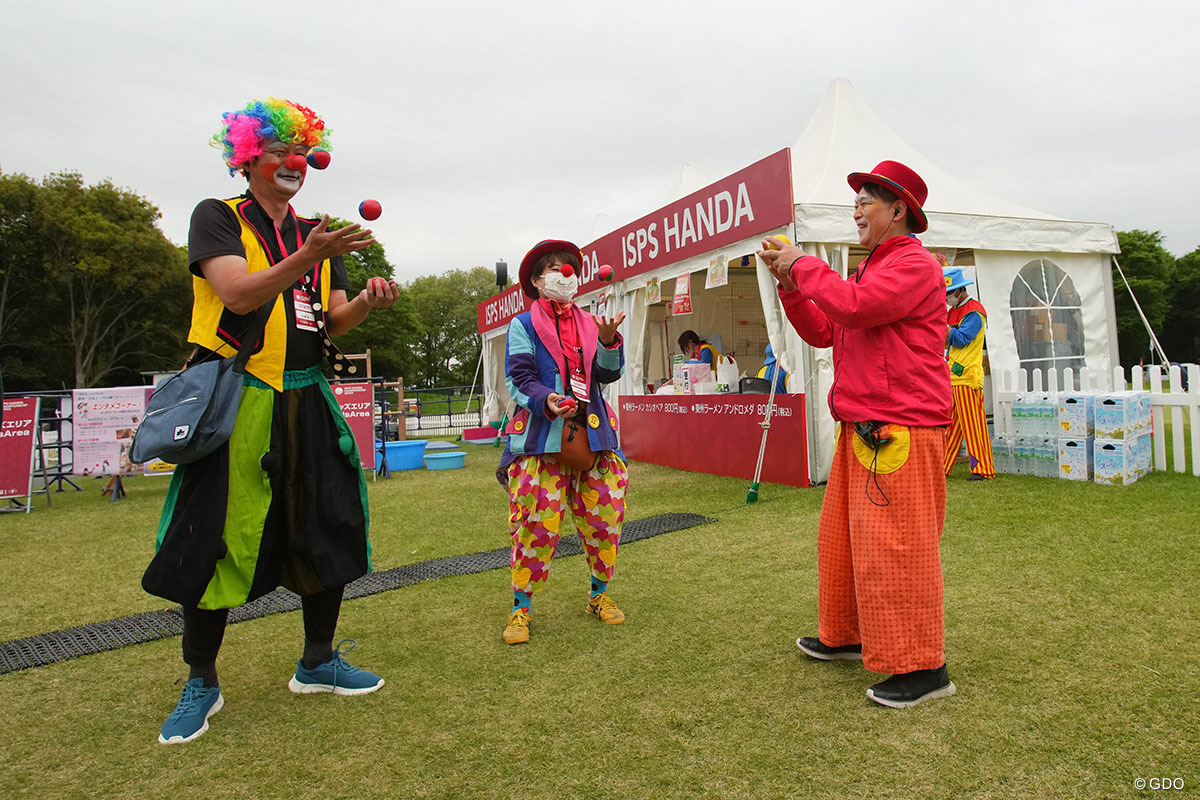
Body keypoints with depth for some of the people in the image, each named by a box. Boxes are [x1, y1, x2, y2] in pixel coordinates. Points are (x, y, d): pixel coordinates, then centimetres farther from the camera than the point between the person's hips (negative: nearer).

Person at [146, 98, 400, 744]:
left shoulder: (319, 235, 17)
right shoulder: (217, 218, 2)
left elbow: (332, 321, 7)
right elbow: (238, 293, -15)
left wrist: (367, 301, -15)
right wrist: (304, 259, -30)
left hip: (306, 400, 5)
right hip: (234, 399, -5)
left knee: (326, 528, 5)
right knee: (211, 539, -3)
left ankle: (317, 663, 21)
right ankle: (201, 684, 16)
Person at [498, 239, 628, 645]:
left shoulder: (590, 323, 16)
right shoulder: (523, 325, 5)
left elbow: (609, 374, 5)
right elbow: (518, 377, -5)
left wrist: (608, 341, -15)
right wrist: (546, 401, -23)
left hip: (593, 434, 4)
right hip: (542, 437, -4)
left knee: (604, 518, 6)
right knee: (537, 524, -5)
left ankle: (599, 594, 27)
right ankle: (521, 607, 11)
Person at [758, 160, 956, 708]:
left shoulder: (913, 264, -8)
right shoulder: (874, 269, 23)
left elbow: (853, 306, -25)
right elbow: (822, 332, 20)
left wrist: (803, 264, -11)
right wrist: (789, 282, 9)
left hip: (900, 431, -10)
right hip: (861, 429, 10)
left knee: (894, 547, -7)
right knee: (841, 536, 16)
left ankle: (923, 668, 5)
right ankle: (847, 637, 31)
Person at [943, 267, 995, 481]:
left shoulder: (974, 312, -7)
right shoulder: (953, 311, 19)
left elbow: (960, 339, -17)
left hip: (967, 377, -8)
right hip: (950, 377, 8)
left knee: (973, 425, -6)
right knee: (948, 424, 10)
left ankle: (983, 469, -1)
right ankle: (942, 467, 14)